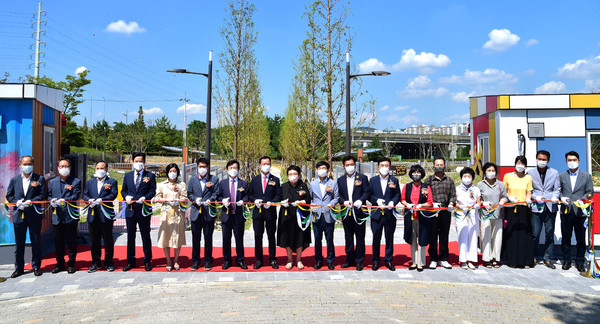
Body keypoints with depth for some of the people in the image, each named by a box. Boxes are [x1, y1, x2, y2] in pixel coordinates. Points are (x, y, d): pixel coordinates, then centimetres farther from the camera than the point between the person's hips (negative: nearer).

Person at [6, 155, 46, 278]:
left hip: (34, 215, -2)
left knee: (36, 242, 4)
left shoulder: (39, 179, 2)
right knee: (19, 243, 8)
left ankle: (36, 267, 15)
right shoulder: (14, 180, 10)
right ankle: (19, 268, 19)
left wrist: (30, 202, -17)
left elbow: (42, 195, -3)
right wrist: (17, 202, -6)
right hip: (19, 215, 2)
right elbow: (9, 196, 12)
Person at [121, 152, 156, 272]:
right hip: (130, 209, 3)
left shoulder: (150, 175, 2)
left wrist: (144, 198, -18)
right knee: (130, 236, 9)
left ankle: (147, 261, 13)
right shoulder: (128, 175, 13)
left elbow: (153, 191, -2)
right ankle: (131, 261, 20)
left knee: (145, 236, 3)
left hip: (144, 209, -3)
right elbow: (123, 190, 17)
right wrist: (126, 197, -3)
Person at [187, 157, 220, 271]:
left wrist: (209, 200, -19)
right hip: (196, 212, 2)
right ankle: (195, 261, 19)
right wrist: (195, 199, -11)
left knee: (208, 238, 4)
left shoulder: (214, 179, 6)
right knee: (195, 238, 7)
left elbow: (216, 193, -1)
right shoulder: (192, 179, 13)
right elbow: (189, 194, 9)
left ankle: (208, 261, 14)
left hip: (208, 213, -2)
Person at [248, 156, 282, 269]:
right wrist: (255, 200, -7)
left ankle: (272, 259, 15)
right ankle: (259, 259, 14)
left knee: (271, 237, 5)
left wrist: (271, 202, -15)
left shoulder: (275, 180, 6)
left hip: (270, 212, -1)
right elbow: (249, 194, 12)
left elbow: (278, 196, 1)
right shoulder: (255, 180, 11)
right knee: (258, 236, 4)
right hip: (257, 212, 1)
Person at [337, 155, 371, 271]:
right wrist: (344, 201, -10)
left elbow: (367, 192, -2)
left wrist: (360, 200, -19)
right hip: (346, 213, 3)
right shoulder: (340, 180, 12)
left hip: (359, 212, -3)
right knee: (348, 237, 11)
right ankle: (349, 259, 23)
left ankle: (359, 261, 12)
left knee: (360, 237, 2)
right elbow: (338, 195, 9)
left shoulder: (362, 177, 3)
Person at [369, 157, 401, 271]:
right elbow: (369, 195, 4)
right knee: (376, 238, 7)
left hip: (390, 213, 0)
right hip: (376, 214, 0)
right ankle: (376, 260, 19)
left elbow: (397, 195, 4)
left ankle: (389, 260, 20)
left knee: (389, 238, 8)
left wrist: (392, 202, -15)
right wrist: (377, 200, -13)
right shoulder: (372, 180, 7)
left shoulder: (394, 180, 7)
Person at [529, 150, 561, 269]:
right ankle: (535, 257, 13)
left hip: (550, 207, 1)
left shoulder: (554, 173, 8)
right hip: (536, 207, -1)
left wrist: (555, 197, -12)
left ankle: (547, 258, 15)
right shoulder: (530, 173, 6)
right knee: (535, 234, -2)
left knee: (550, 234, 5)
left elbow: (557, 189, 8)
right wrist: (535, 197, -10)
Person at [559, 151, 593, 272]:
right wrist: (562, 198, -9)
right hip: (566, 211, 1)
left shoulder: (586, 176, 7)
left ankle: (580, 262, 15)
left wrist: (582, 199, -13)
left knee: (581, 238, 4)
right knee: (566, 238, 6)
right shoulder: (562, 176, 10)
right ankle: (566, 261, 16)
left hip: (580, 211, -1)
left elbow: (590, 191, 4)